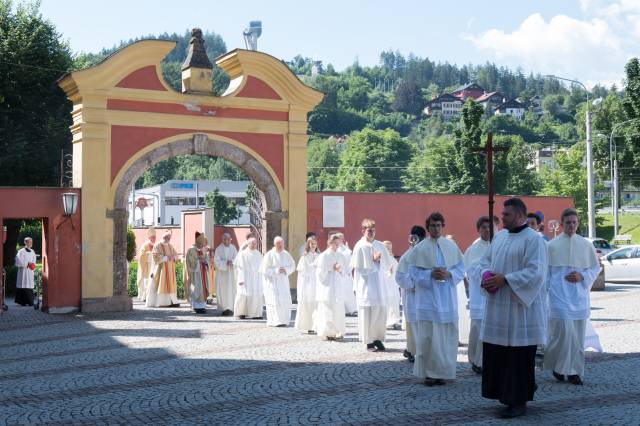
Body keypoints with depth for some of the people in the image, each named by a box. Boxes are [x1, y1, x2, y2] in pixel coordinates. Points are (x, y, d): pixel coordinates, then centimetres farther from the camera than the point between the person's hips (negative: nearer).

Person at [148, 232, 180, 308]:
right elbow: (156, 257, -14)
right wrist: (166, 258, -22)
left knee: (170, 284, 0)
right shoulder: (157, 246, -4)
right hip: (161, 268, -6)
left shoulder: (170, 246, 15)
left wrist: (173, 258, -11)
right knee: (160, 284, -8)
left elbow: (176, 254, 11)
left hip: (170, 269, 6)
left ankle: (171, 301, -2)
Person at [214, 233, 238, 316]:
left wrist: (231, 261, -20)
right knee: (222, 291, -2)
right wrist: (225, 262, -20)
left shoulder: (233, 248, 3)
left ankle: (230, 308, -4)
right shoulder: (218, 249, -2)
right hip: (221, 272, -1)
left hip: (231, 272, 1)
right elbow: (216, 261, -7)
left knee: (231, 290, -5)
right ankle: (224, 308, 7)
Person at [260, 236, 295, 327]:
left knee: (285, 301, -1)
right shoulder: (269, 255, -11)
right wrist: (276, 270, -20)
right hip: (272, 281, -5)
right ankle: (275, 321, -6)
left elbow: (292, 266, 7)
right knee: (275, 301, -10)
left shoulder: (286, 254, 4)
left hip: (283, 281, 5)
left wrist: (285, 270, -13)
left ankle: (283, 320, 10)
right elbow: (264, 269, -13)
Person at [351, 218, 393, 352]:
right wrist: (373, 260, -10)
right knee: (367, 313, -3)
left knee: (381, 311, 2)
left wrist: (378, 260, -7)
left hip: (379, 284, 4)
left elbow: (388, 265, 11)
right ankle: (369, 342, 6)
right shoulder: (360, 247, -6)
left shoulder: (380, 245, 8)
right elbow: (357, 268, -7)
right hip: (366, 286, -4)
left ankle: (378, 339, 14)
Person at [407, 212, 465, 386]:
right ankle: (428, 372, 4)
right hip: (428, 298, -2)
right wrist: (430, 274, -15)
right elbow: (414, 271, -1)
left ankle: (442, 371, 12)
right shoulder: (420, 248, 0)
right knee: (428, 336, -4)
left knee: (446, 336, 3)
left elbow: (461, 268, 8)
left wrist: (449, 274, -11)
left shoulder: (451, 246, 6)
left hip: (447, 298, 2)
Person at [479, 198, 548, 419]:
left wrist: (505, 279, -20)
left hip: (519, 308, -7)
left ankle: (519, 401, 10)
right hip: (497, 308, 7)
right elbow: (485, 260, 19)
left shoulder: (534, 240, -11)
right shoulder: (499, 236, 12)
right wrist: (486, 274, -2)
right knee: (495, 353, 11)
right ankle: (503, 392, 26)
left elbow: (535, 272, -19)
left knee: (518, 356, 0)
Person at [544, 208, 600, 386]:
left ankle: (574, 371, 15)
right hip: (559, 296, -3)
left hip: (579, 296, 3)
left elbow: (596, 268, 11)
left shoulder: (586, 244, 6)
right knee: (564, 331, -13)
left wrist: (582, 277, -6)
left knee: (577, 336, 5)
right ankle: (557, 365, 8)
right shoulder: (552, 245, -1)